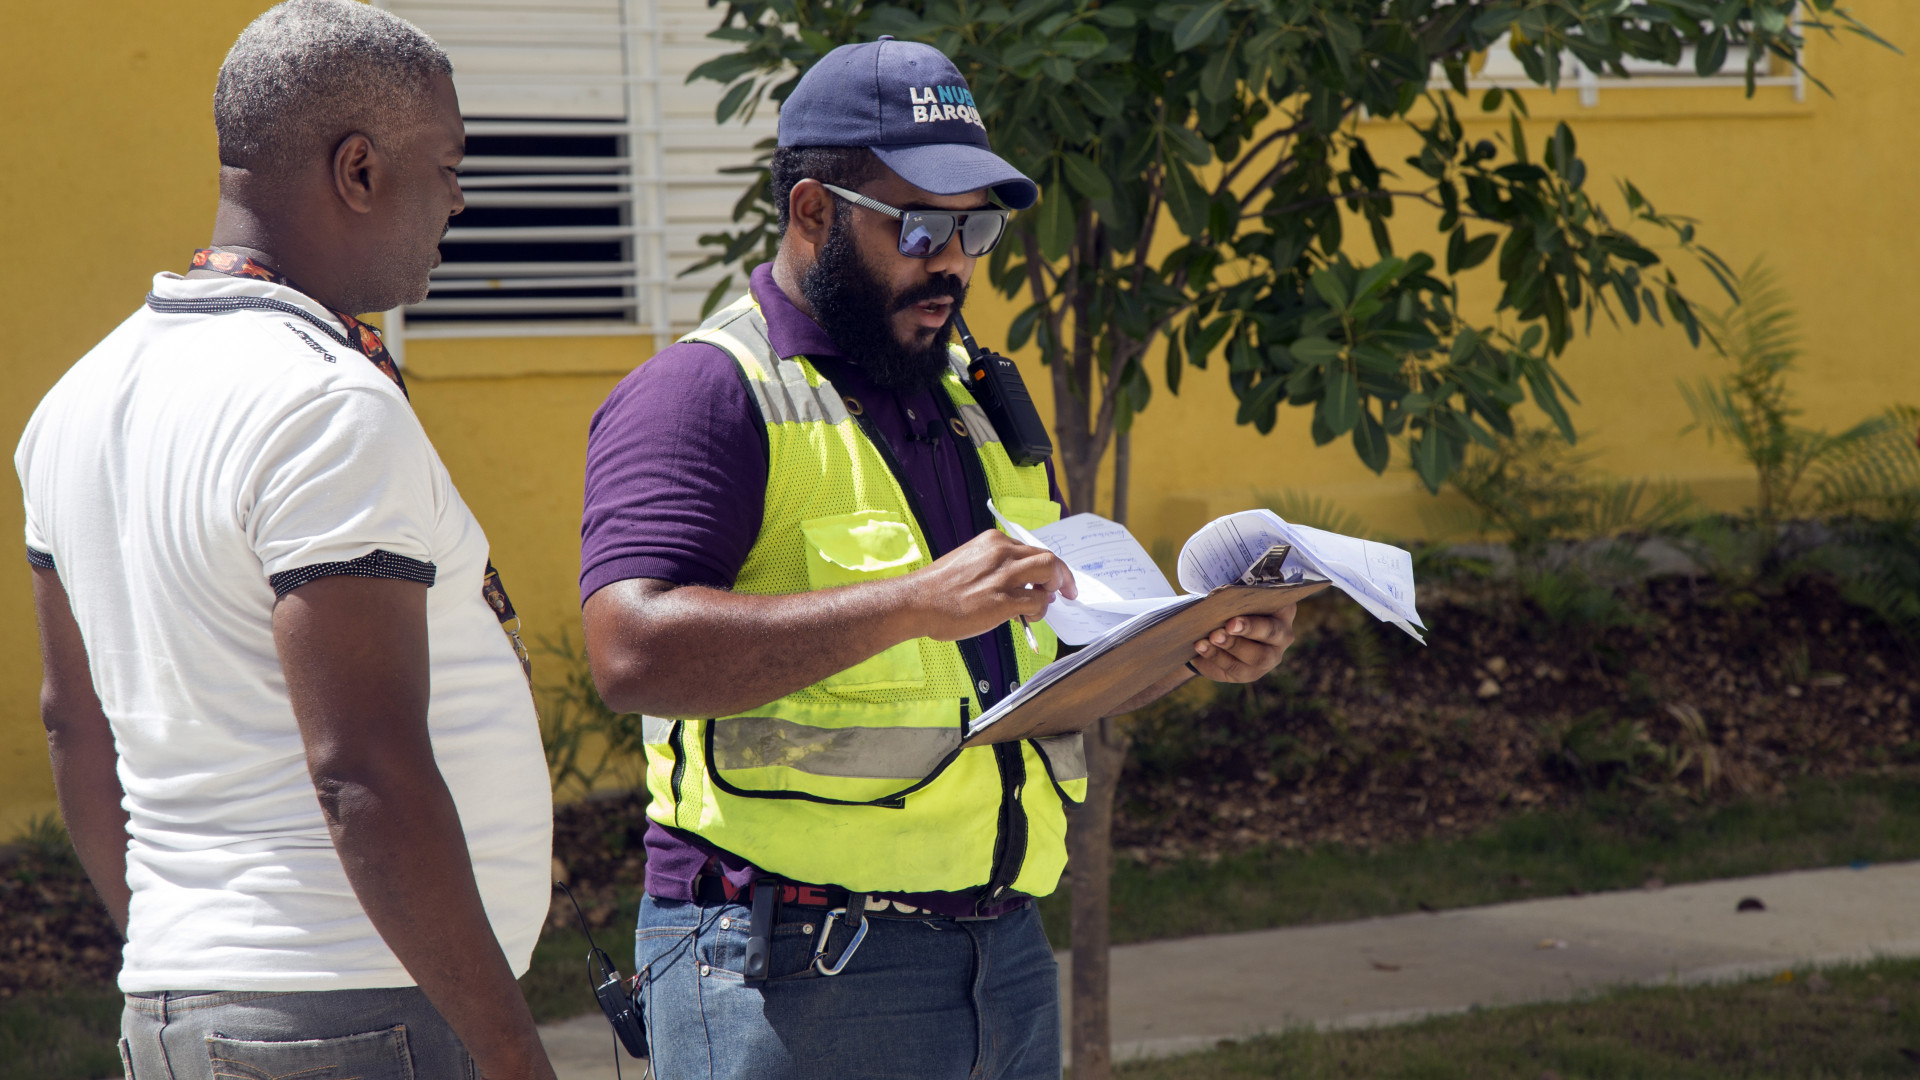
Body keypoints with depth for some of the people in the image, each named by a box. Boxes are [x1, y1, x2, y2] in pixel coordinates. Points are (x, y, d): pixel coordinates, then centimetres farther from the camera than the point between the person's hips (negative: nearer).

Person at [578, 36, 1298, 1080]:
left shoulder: (972, 396, 19)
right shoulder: (703, 393, -8)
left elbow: (1052, 666, 26)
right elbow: (633, 652, -23)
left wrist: (1196, 651, 6)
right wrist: (918, 602, -27)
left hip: (1007, 950, 8)